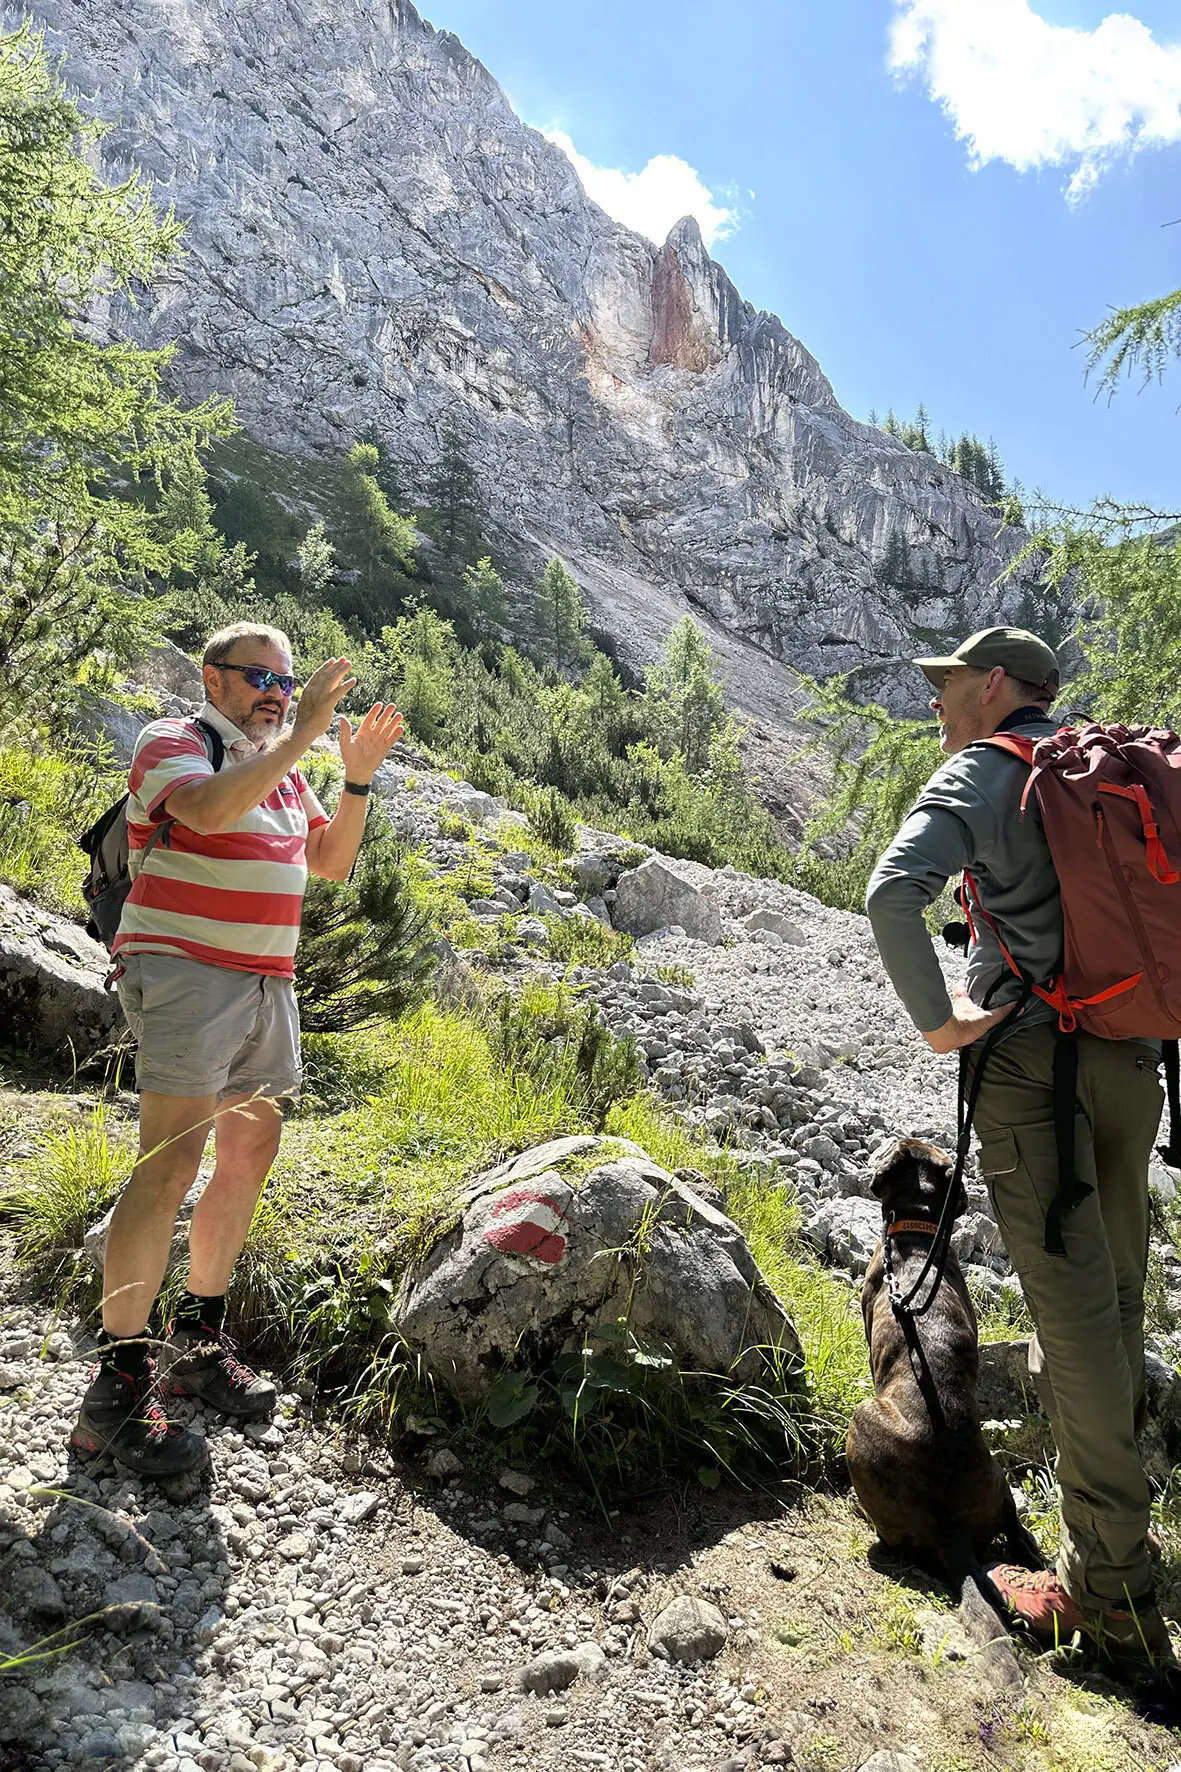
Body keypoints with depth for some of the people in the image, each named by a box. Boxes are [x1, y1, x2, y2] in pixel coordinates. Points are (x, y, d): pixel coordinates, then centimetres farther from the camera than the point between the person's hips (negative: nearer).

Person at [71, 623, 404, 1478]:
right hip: (185, 972, -8)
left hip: (267, 979, 8)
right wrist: (301, 733, -25)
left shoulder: (280, 766, 17)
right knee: (172, 1163, -13)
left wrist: (359, 777, 1)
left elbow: (331, 860, 13)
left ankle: (200, 1341, 23)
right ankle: (116, 1387, -3)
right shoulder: (172, 742, -5)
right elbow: (210, 809, -27)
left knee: (251, 1153, 10)